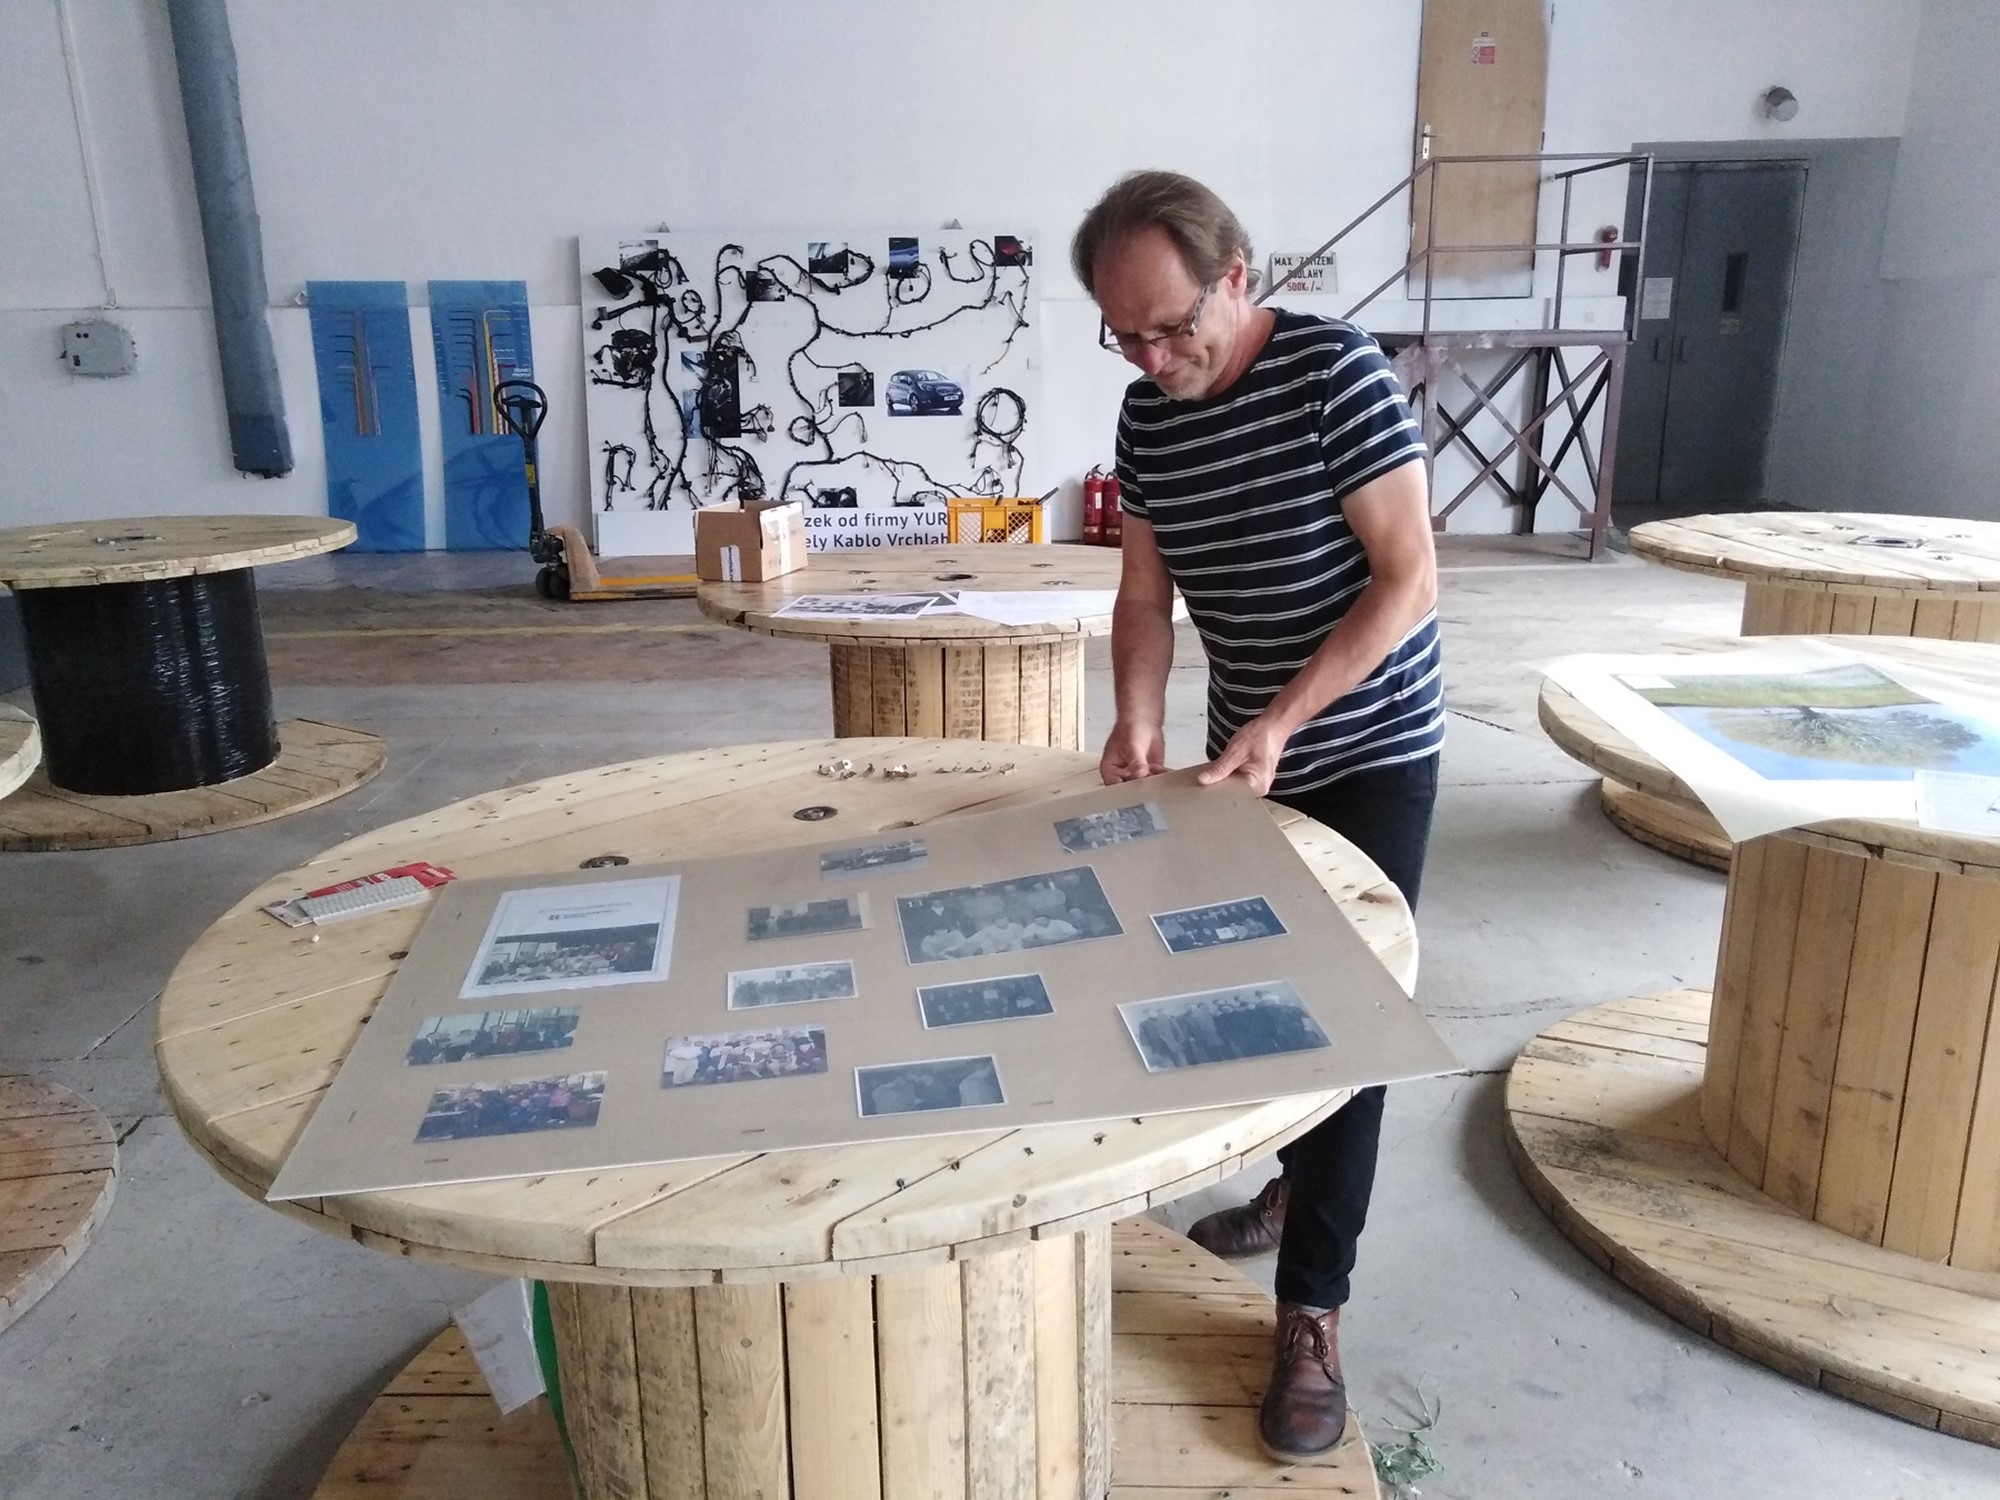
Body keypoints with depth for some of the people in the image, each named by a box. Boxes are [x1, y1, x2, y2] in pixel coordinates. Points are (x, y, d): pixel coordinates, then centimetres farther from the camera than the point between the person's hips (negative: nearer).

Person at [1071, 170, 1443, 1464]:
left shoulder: (1339, 373, -19)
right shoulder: (1147, 414, -2)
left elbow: (1411, 579, -20)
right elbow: (1146, 593, 3)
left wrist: (1280, 720, -25)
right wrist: (1137, 723, -15)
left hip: (1370, 752, -6)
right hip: (1246, 758, 6)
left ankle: (1312, 1310, 9)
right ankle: (1305, 1177, 43)